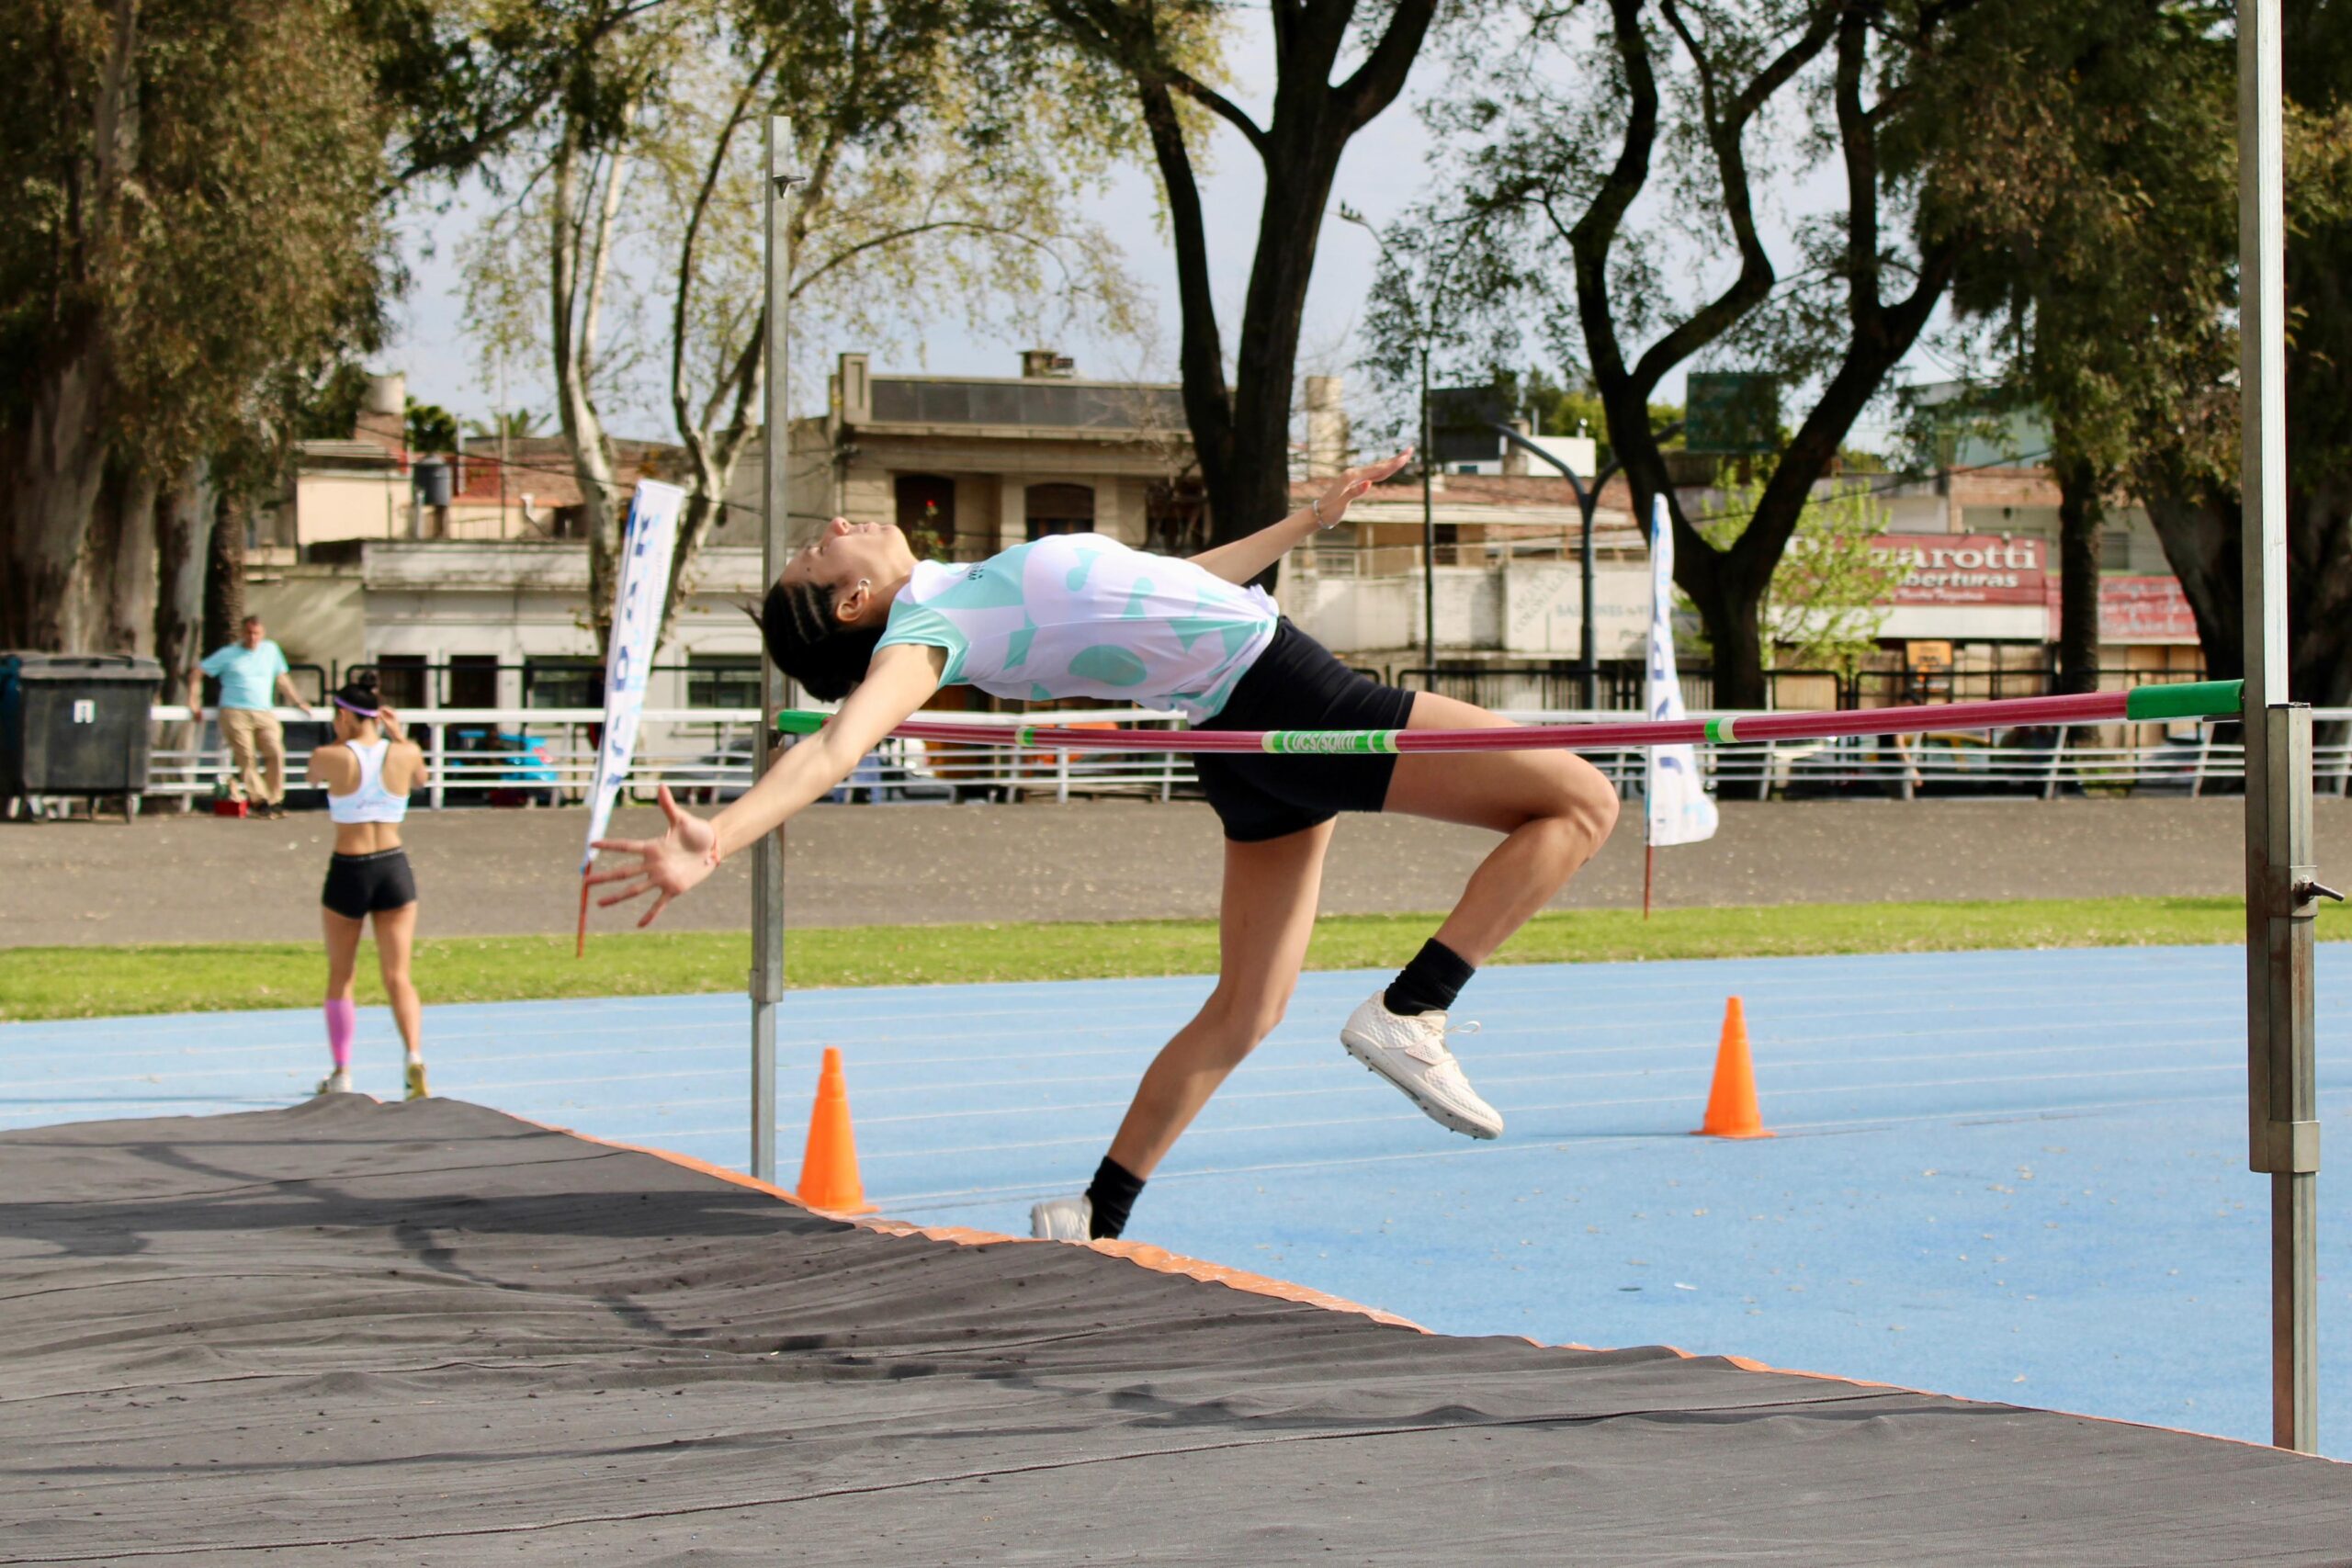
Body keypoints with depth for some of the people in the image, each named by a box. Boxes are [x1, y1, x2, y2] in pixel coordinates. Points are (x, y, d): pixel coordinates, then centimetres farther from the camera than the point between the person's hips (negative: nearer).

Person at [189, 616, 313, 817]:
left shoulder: (271, 650, 17)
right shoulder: (228, 654, 9)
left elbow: (282, 678, 28)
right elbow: (196, 674, 10)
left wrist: (298, 702, 27)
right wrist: (194, 702, 1)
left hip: (264, 713, 2)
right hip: (235, 712, -2)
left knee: (275, 753, -16)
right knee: (246, 757, -12)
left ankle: (275, 800, -9)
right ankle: (259, 800, -10)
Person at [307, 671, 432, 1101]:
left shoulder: (331, 757, -10)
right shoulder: (405, 755, -3)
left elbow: (314, 776, 13)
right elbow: (421, 778, 20)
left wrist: (343, 741, 18)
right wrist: (398, 735, 23)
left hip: (348, 872, -2)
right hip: (394, 869, 2)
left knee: (340, 976, 14)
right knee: (398, 976, 3)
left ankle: (341, 1073, 17)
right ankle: (414, 1054, -20)